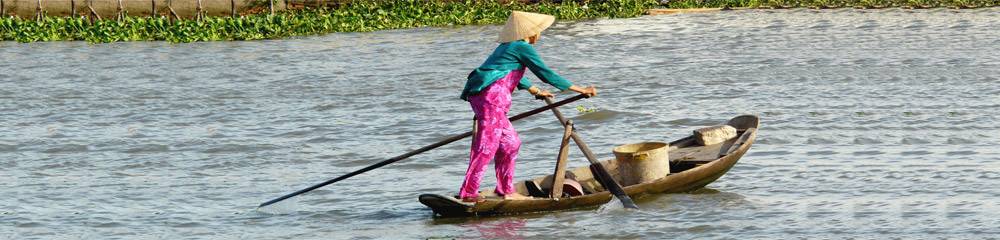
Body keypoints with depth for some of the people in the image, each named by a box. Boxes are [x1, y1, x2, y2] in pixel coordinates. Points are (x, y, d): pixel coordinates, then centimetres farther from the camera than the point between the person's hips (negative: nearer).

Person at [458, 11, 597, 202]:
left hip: (478, 93, 10)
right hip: (491, 95, -10)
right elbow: (546, 74, -5)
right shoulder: (523, 48, -3)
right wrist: (580, 90, -1)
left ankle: (506, 190, 22)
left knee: (510, 142, 17)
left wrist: (536, 91, 59)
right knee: (487, 146, -11)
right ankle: (468, 193, -15)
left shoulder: (507, 46, 26)